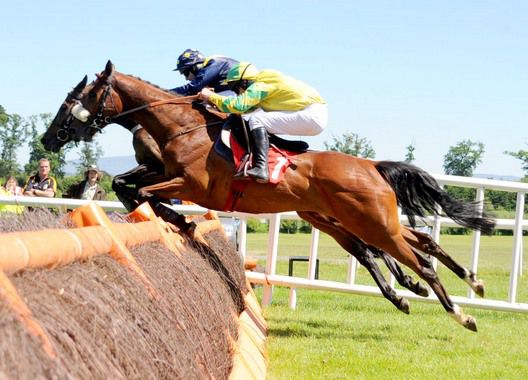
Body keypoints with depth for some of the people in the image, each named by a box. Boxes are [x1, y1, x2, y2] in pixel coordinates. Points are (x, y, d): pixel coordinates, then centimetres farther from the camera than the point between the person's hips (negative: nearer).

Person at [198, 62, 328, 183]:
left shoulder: (260, 86, -10)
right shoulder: (266, 82, 18)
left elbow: (238, 105, -21)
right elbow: (247, 108, 26)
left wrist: (211, 96, -9)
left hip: (311, 115, -10)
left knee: (256, 119, -14)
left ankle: (261, 168, -28)